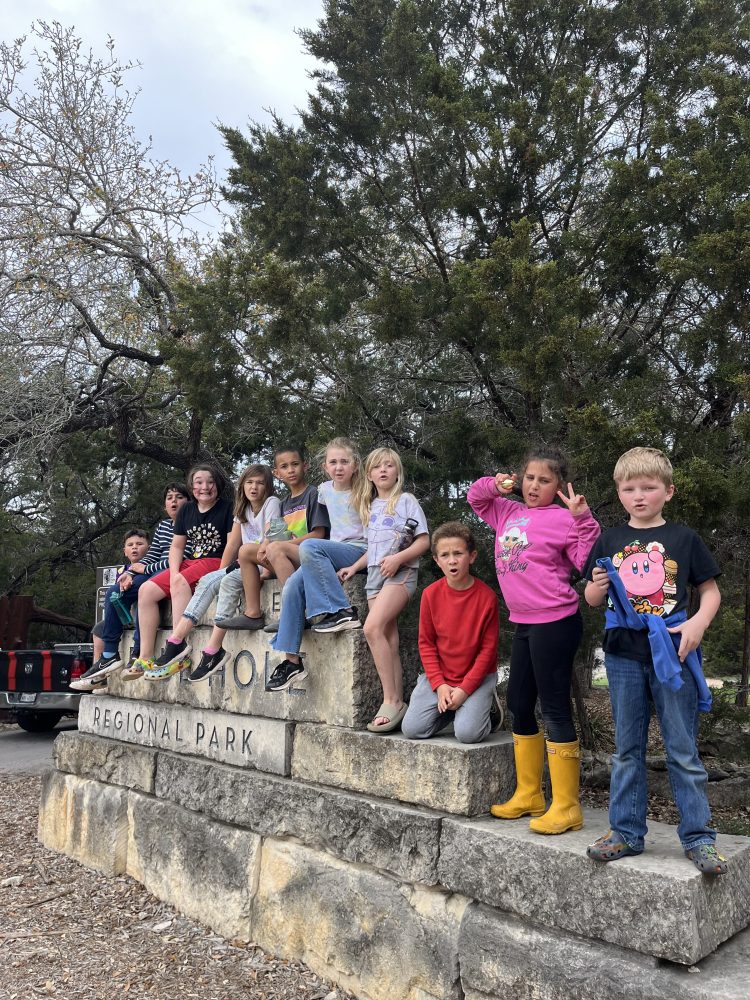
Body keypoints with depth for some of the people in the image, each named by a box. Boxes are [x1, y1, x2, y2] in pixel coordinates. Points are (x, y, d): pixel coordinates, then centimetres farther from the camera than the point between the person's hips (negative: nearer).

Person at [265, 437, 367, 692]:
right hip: (336, 551, 6)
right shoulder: (325, 489, 11)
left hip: (359, 550, -6)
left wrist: (357, 565, -15)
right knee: (293, 586, -15)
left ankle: (342, 611, -26)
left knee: (309, 546, -30)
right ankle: (291, 660, -11)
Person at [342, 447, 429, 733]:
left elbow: (423, 541, -5)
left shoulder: (406, 501, 0)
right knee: (389, 641, 0)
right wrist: (355, 566, 13)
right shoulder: (370, 506, 19)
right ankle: (396, 703, 2)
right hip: (375, 574, 6)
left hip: (400, 572, -6)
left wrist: (398, 558, -17)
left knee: (372, 628, -24)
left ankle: (391, 700, -18)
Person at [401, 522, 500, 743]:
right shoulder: (431, 594, -6)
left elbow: (488, 648, -9)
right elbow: (426, 643, -1)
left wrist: (464, 689, -15)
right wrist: (439, 685, -11)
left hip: (477, 676, -2)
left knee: (467, 733, -23)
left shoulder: (486, 596, -12)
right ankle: (450, 709, 15)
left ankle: (482, 711, 10)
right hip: (439, 677, 3)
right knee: (412, 729, -12)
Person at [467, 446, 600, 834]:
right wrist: (493, 484, 6)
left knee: (554, 708, -3)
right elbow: (475, 498, 26)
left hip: (555, 623, -8)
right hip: (524, 624, 9)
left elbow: (588, 563, -16)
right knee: (518, 704, 15)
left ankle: (566, 807, 8)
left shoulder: (561, 518, -9)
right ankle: (528, 795, 29)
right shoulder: (509, 512, 11)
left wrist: (584, 520, -24)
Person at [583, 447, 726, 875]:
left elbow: (711, 591, 5)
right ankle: (626, 832, 22)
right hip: (624, 657, 2)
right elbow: (593, 600, 12)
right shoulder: (610, 541, 7)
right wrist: (597, 587, -10)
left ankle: (699, 838, 16)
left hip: (672, 653, -2)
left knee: (683, 750, 5)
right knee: (627, 750, 12)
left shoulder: (684, 539, 1)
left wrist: (699, 623, -12)